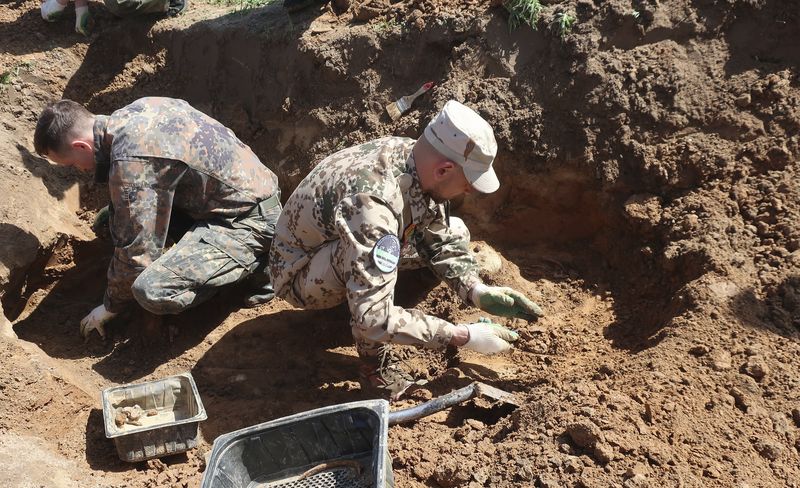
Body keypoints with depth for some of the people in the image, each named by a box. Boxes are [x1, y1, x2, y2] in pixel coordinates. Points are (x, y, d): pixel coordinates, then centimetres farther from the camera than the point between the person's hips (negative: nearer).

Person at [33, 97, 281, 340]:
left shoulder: (132, 162, -24)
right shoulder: (136, 109, 5)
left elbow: (136, 250, -18)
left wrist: (111, 306, 0)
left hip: (249, 222, -10)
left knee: (152, 292, -28)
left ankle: (251, 264, -5)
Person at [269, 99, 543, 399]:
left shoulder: (416, 160, -14)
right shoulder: (372, 200, -39)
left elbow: (442, 242, 0)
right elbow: (372, 318, -40)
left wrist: (478, 293, -14)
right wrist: (462, 336, -34)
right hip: (299, 271, -8)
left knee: (455, 232, 3)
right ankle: (374, 359, -16)